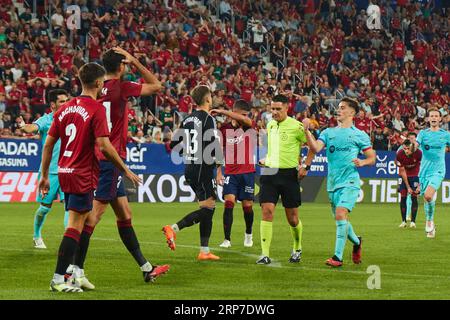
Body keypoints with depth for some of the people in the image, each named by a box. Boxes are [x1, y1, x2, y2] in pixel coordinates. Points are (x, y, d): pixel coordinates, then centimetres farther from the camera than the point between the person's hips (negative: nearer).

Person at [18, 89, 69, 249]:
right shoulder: (45, 120, -7)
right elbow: (32, 128, -27)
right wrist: (24, 127, -48)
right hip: (49, 171, -3)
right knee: (45, 207, 6)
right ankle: (37, 236, 28)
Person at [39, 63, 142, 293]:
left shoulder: (65, 108, 10)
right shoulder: (96, 109, -11)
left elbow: (48, 144, 11)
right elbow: (104, 146, -17)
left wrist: (44, 175, 18)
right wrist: (126, 170, -8)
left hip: (65, 172, 8)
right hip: (83, 175, -8)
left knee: (79, 223, 19)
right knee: (75, 226, -6)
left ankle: (71, 270, 20)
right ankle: (58, 279, -9)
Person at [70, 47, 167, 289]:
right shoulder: (120, 87, -12)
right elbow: (156, 85, -3)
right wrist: (135, 61, 1)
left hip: (98, 158, 9)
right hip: (111, 159, -9)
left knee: (125, 215, 15)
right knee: (94, 214, -10)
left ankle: (145, 267, 23)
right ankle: (76, 268, -13)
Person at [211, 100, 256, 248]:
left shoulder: (251, 127, -3)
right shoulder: (224, 128, 3)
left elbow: (244, 120, -27)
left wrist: (222, 112, -29)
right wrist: (219, 172, 2)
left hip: (247, 172, 0)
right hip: (230, 173, 0)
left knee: (247, 206, 6)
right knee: (229, 203, -14)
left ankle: (248, 234, 33)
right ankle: (227, 239, -13)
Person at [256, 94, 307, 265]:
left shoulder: (295, 126, -8)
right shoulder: (270, 125, 10)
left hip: (289, 174, -4)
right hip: (270, 173, 4)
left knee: (292, 217, 5)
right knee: (267, 211, -10)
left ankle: (297, 249, 30)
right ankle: (265, 254, -12)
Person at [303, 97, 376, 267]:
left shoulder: (359, 135, 4)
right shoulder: (329, 132, 13)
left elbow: (372, 158, 7)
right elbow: (315, 148, -3)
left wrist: (362, 162, -13)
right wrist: (306, 130, -15)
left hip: (349, 182, -5)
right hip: (332, 183, 5)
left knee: (341, 214, -21)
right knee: (340, 219, 11)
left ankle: (338, 256, -21)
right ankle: (356, 242, 40)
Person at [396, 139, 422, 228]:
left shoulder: (418, 153, -27)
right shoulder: (399, 154, -24)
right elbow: (402, 171, -16)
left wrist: (419, 185, -21)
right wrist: (408, 187, -16)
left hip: (415, 175, -1)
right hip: (404, 175, 1)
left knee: (414, 197, -8)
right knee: (403, 197, -6)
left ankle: (413, 221, -3)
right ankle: (403, 221, 1)